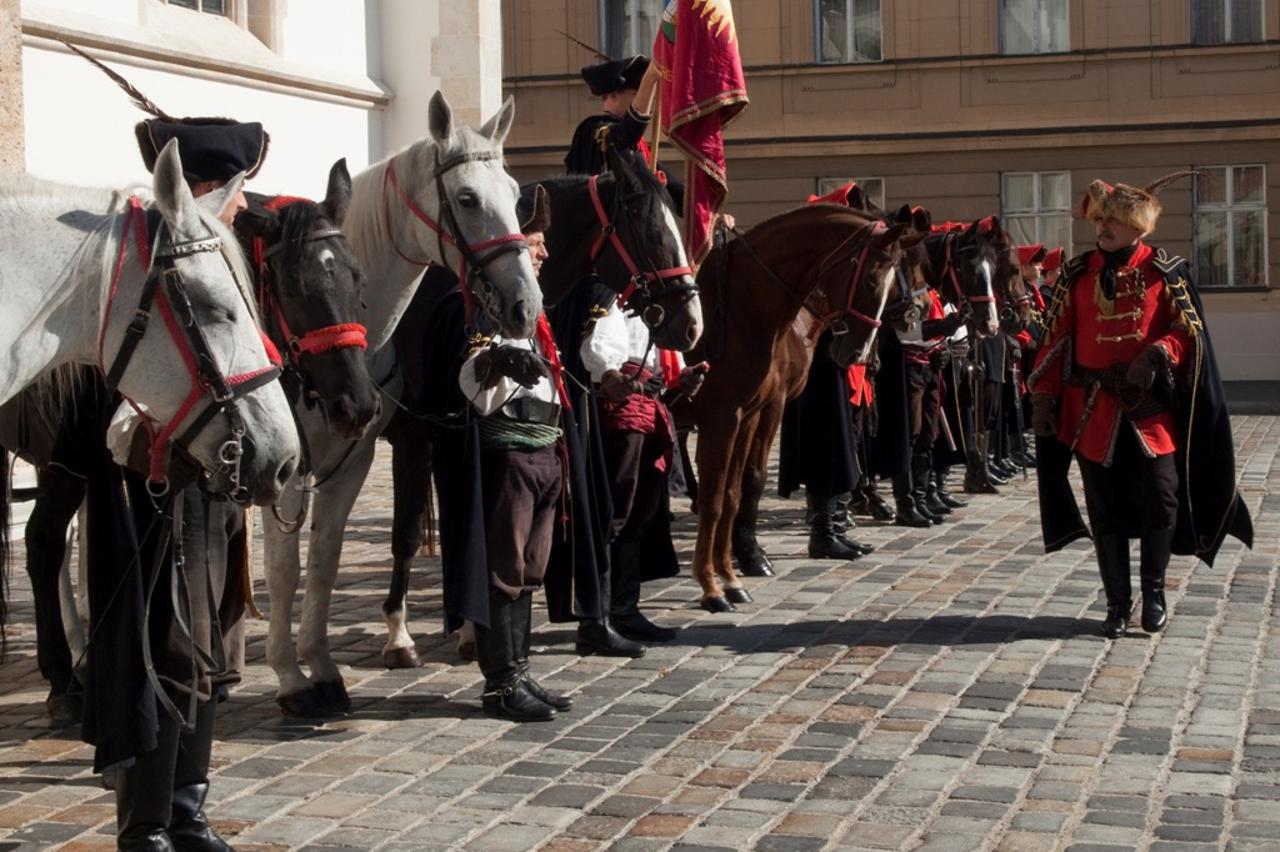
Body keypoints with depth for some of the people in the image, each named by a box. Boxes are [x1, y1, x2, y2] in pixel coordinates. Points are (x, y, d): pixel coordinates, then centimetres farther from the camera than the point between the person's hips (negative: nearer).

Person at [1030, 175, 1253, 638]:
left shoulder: (1165, 271, 0)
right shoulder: (1076, 274, 5)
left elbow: (1191, 332, 0)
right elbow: (1055, 340, 6)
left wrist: (1156, 354, -19)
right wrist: (1043, 398, 0)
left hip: (1152, 407, -1)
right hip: (1093, 411, 2)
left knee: (1160, 499, -5)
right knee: (1105, 512, 5)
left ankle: (1154, 590, 16)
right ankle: (1117, 603, 16)